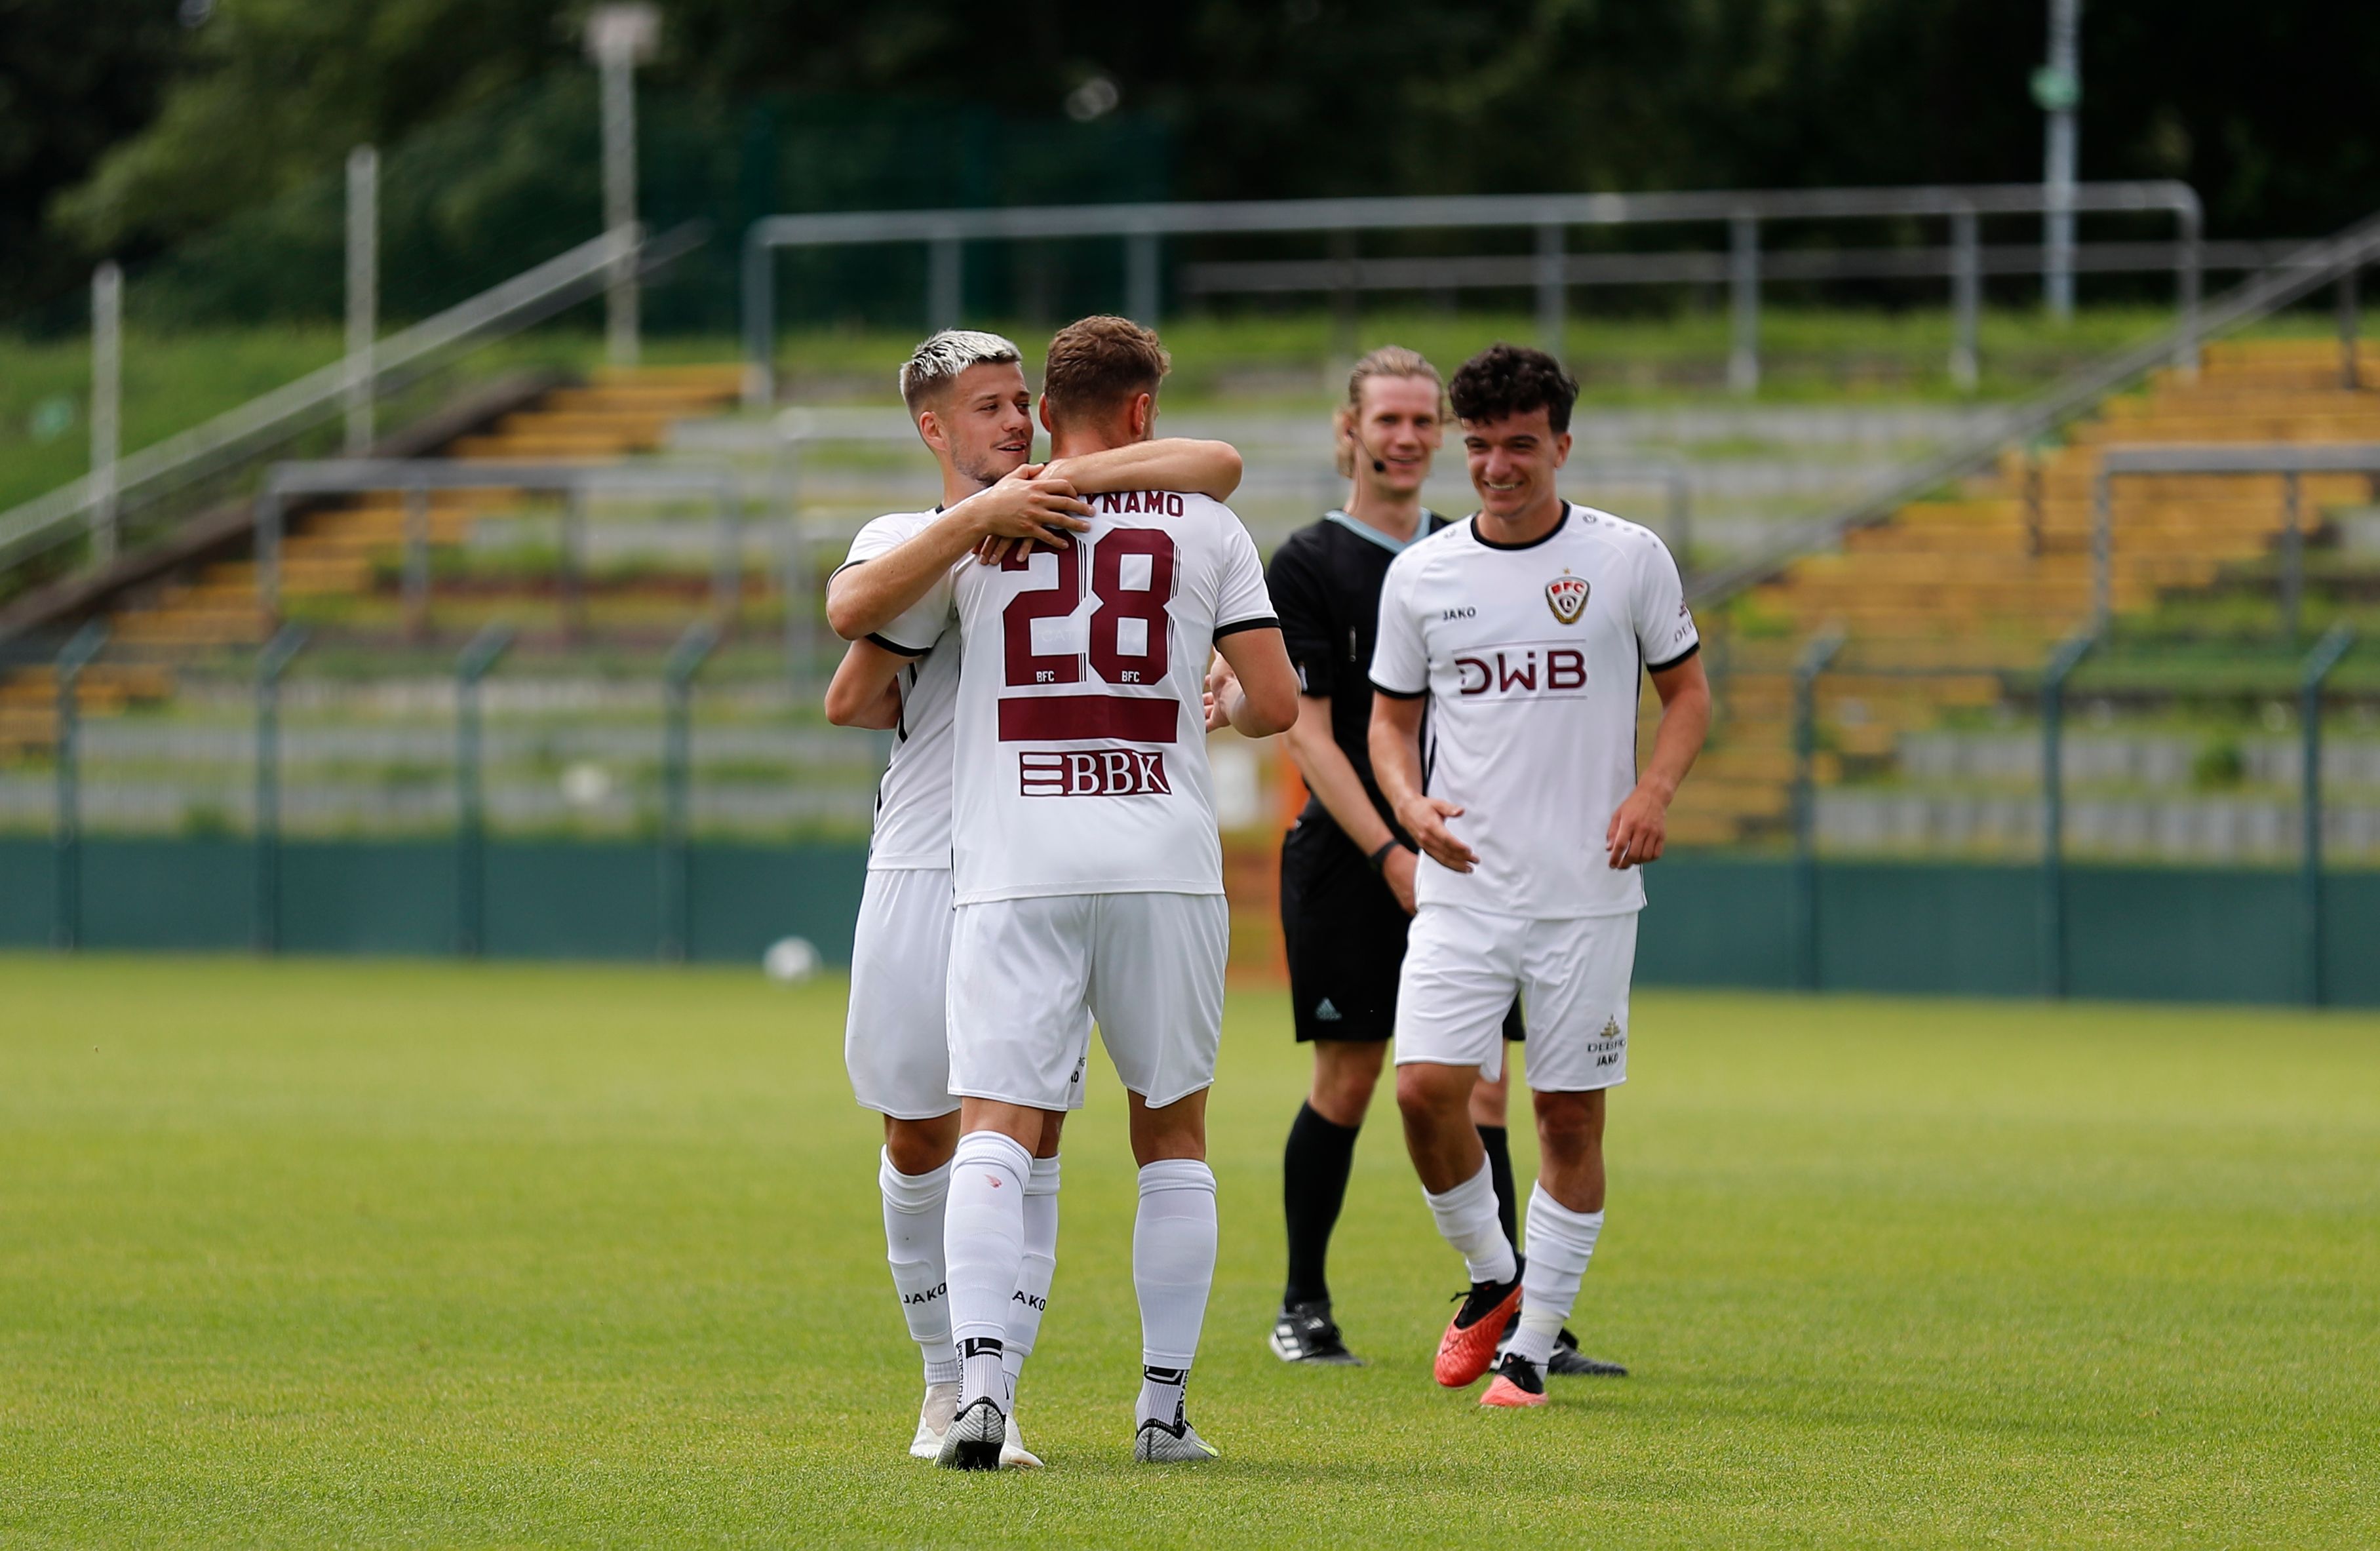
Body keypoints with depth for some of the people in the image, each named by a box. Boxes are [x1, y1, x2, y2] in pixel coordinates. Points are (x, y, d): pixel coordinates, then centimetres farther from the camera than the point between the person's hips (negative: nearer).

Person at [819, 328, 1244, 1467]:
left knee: (1030, 1139, -4)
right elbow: (851, 610, -16)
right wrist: (978, 516, -22)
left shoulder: (1080, 523, 12)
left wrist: (1068, 477, -11)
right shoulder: (902, 540, 9)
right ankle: (946, 1384, 19)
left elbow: (1217, 466, -3)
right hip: (925, 868, 0)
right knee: (918, 1138, 4)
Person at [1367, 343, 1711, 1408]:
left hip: (1588, 891, -1)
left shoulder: (1629, 560, 0)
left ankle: (1532, 1348, 10)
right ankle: (1492, 1277, 11)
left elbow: (1686, 690, 10)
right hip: (1462, 888, 1)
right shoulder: (1420, 576, 4)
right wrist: (1410, 803, -8)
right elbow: (1392, 716, 13)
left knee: (1571, 1117, 0)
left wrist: (1653, 791, -9)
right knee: (1426, 1086, -14)